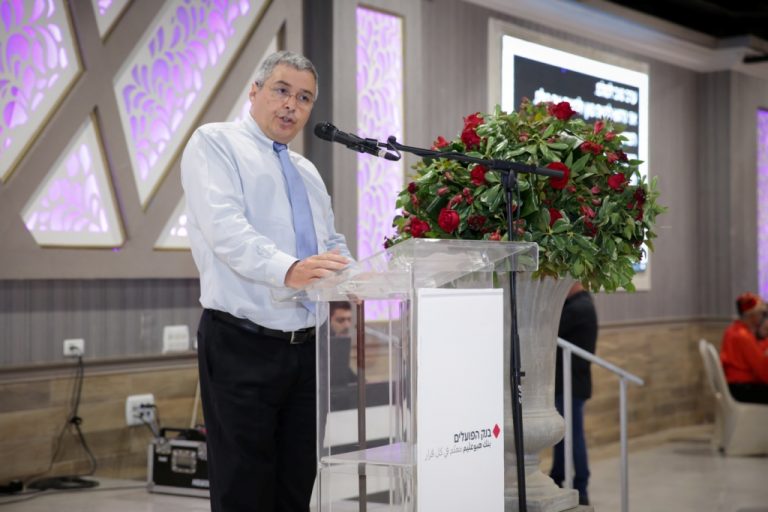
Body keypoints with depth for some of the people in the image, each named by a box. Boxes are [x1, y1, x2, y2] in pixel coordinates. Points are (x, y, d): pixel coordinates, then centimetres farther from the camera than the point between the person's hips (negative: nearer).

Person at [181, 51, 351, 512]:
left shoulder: (307, 171, 21)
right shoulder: (215, 143, -2)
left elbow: (332, 242, 20)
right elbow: (225, 227, -19)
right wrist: (288, 269, -36)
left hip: (306, 346, 7)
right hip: (242, 345, -7)